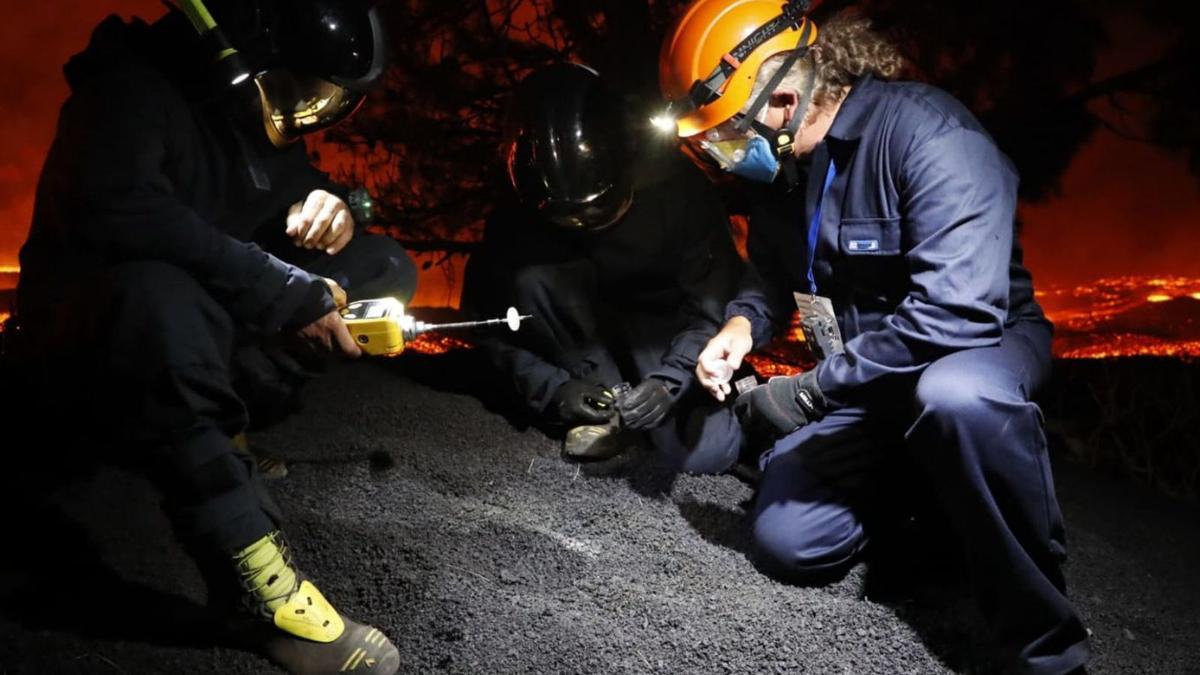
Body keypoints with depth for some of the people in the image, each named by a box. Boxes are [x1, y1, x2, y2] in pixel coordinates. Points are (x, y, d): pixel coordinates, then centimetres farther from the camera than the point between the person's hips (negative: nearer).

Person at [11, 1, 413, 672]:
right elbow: (110, 213, -36)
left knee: (386, 265, -3)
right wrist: (288, 293, -36)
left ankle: (210, 438, -12)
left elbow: (302, 182, 14)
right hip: (92, 321, -7)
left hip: (215, 318, 8)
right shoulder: (134, 94, -19)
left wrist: (329, 205, -14)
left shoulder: (256, 116, 4)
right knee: (158, 296, -43)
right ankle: (255, 581, -40)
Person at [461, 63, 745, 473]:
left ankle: (630, 411, 5)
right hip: (588, 345, 2)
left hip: (666, 339, -1)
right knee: (531, 280, -29)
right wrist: (553, 389, -25)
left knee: (706, 452, -27)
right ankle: (604, 405, -14)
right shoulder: (514, 223, -18)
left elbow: (714, 306, -17)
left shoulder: (675, 191, -21)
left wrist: (669, 381, -32)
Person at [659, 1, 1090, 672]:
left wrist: (810, 392, -30)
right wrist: (742, 326, -12)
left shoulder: (926, 132, -26)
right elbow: (772, 274, 12)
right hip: (856, 377, 6)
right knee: (790, 545, -8)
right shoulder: (781, 166, -2)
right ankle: (915, 473, 20)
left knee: (956, 396, -42)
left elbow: (957, 310, -36)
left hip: (980, 342, -6)